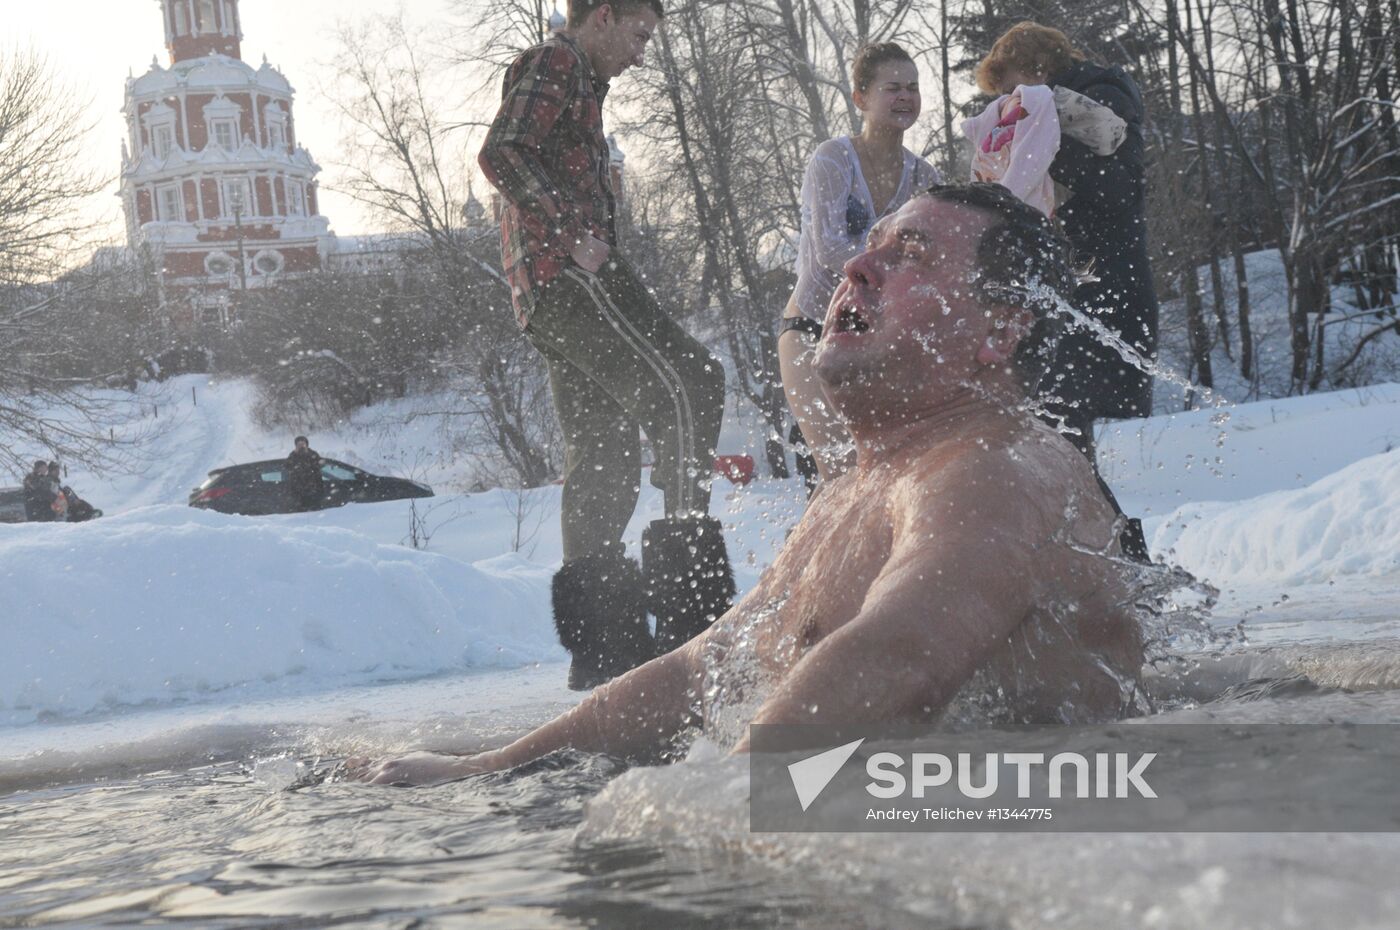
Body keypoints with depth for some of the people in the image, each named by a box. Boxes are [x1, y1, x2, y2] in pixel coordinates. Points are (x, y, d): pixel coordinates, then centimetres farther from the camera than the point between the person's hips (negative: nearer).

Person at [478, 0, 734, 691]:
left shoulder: (576, 83, 32)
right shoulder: (553, 63, 0)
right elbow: (501, 154, -16)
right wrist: (575, 236, -19)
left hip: (550, 294, 11)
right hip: (567, 272, -11)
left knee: (604, 456, 6)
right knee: (685, 388, -17)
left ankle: (602, 642, 5)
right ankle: (690, 606, -23)